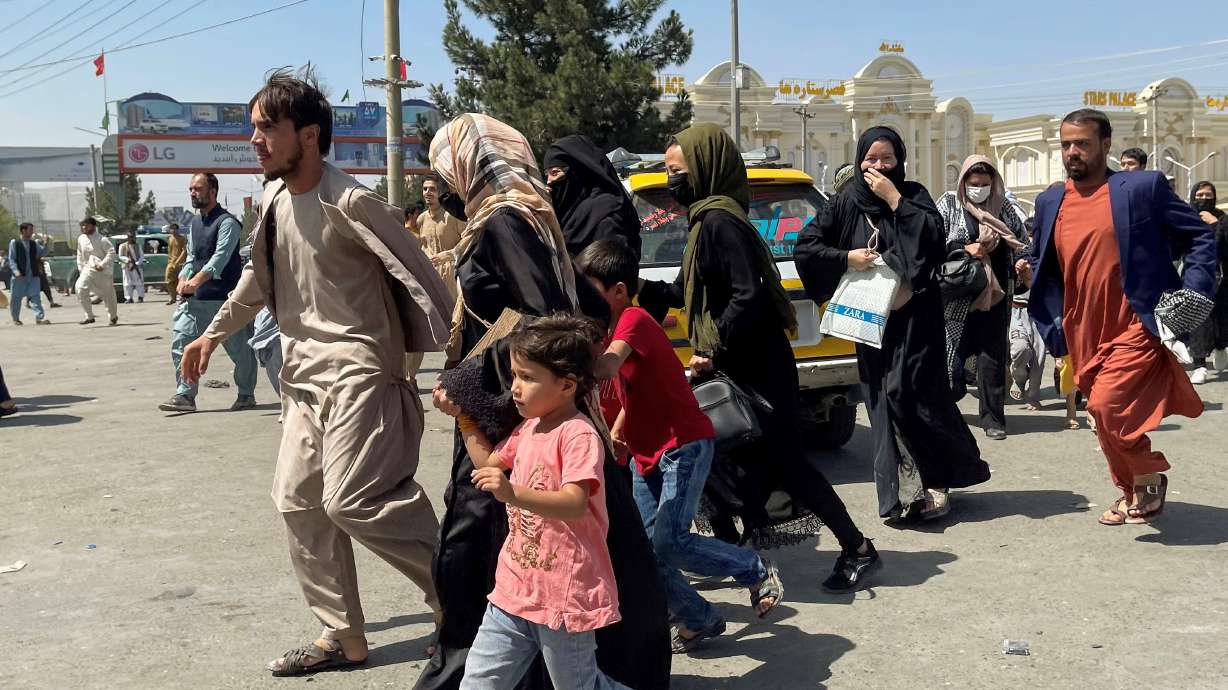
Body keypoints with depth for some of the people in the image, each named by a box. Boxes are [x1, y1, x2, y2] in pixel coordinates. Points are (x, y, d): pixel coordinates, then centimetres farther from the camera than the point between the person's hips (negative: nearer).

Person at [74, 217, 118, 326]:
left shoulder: (102, 240, -12)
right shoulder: (81, 239, 5)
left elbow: (111, 252, -16)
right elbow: (80, 255, 16)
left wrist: (102, 265, -21)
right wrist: (80, 267, 11)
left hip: (102, 271, -4)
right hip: (88, 269, 4)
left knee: (108, 294, 7)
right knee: (80, 288, -18)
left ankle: (113, 316, 30)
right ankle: (89, 316, -11)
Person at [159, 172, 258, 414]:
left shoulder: (227, 222, -10)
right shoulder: (194, 223, 16)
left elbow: (221, 256, -22)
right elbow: (192, 256, 20)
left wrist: (197, 281, -34)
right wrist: (183, 280, 1)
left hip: (225, 297, -7)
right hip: (196, 298, 7)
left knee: (239, 349, 4)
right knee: (181, 343, -3)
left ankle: (246, 395, 20)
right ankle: (185, 395, 1)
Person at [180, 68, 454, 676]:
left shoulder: (349, 202, -16)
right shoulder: (273, 199, 9)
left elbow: (418, 275, -17)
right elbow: (259, 276, 25)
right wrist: (214, 333, 28)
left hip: (359, 369, -9)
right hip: (305, 372, 9)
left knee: (350, 499, -18)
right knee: (297, 499, 9)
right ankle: (343, 637, 20)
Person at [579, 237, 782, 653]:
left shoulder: (634, 321, -18)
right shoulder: (613, 327, 10)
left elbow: (605, 368, -38)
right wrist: (617, 432, 10)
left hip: (684, 446, -9)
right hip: (646, 454, 9)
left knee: (669, 542, -17)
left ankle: (758, 572, 6)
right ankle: (699, 621, 19)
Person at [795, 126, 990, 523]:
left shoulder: (913, 196, 4)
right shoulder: (847, 204, 7)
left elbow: (935, 236, -14)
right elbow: (805, 246, 7)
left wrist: (894, 199, -14)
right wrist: (846, 258, -6)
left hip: (915, 317, -2)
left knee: (911, 393, -12)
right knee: (884, 401, -1)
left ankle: (934, 481, 2)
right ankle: (906, 490, 3)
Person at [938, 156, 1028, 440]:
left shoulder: (1003, 207, 11)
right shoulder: (949, 203, 3)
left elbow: (1022, 241, 19)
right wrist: (965, 250, -14)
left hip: (994, 293, 3)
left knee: (993, 356, 3)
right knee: (952, 352, -4)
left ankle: (993, 418, 9)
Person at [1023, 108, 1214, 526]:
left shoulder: (1143, 188, -6)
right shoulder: (1050, 203, 8)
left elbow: (1201, 236, 0)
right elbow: (1040, 264, 19)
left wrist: (1192, 294, -11)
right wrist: (1055, 331, 10)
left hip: (1136, 327, -6)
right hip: (1084, 335, 6)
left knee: (1107, 406, -20)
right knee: (1105, 418, 13)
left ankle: (1148, 477, 5)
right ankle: (1132, 492, 33)